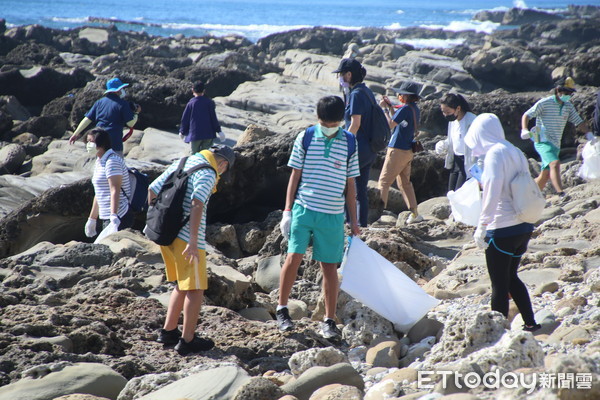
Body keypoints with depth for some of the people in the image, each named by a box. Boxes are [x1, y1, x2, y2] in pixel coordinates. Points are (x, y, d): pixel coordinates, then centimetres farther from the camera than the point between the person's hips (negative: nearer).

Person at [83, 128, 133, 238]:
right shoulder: (99, 162, 18)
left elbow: (115, 191, -24)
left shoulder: (112, 161, -13)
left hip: (119, 217, -10)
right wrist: (92, 219, 27)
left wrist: (114, 217, -33)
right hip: (106, 218, 10)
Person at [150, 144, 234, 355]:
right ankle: (187, 340, 6)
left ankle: (168, 331, 24)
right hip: (186, 237, -8)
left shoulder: (181, 163, 15)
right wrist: (193, 242, -26)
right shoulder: (207, 173, -10)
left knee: (182, 285, 21)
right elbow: (196, 204, -24)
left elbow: (152, 189, 16)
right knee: (195, 289, 2)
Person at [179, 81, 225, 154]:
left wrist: (182, 132, 16)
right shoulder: (209, 102, -1)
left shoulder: (191, 103, -4)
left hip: (195, 134, -1)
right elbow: (213, 118, -2)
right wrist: (218, 131, 4)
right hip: (208, 134, 1)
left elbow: (185, 119, 2)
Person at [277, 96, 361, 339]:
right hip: (304, 209, -1)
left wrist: (354, 221, 8)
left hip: (333, 214, 1)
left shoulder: (349, 143, 3)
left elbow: (350, 184, 8)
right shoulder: (305, 138, 0)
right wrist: (287, 211, -1)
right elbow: (295, 176, 4)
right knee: (293, 257, -10)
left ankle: (329, 321, 13)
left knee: (329, 266, 5)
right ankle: (282, 309, 8)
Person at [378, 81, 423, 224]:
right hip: (408, 150, 9)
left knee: (384, 181, -5)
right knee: (405, 182, 16)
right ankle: (414, 213, 15)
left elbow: (390, 125, -18)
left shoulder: (405, 109, -18)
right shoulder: (415, 109, 11)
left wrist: (385, 108, -9)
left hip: (398, 150, -9)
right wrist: (390, 107, 14)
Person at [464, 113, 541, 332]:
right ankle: (530, 323, 24)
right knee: (511, 277, 22)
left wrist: (481, 229, -15)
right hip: (524, 227, 8)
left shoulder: (494, 154, -14)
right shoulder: (515, 152, 9)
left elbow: (493, 195, -20)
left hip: (502, 230, -8)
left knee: (499, 284, 2)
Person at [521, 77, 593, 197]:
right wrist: (524, 130, -24)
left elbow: (579, 122, 14)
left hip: (556, 145, 7)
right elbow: (526, 115, -7)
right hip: (543, 141, -7)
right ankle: (561, 194, -39)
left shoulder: (568, 106, 11)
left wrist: (588, 133, -4)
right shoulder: (545, 103, -7)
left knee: (545, 176, 8)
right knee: (555, 163, -29)